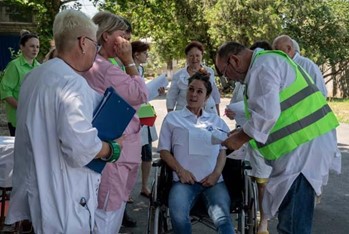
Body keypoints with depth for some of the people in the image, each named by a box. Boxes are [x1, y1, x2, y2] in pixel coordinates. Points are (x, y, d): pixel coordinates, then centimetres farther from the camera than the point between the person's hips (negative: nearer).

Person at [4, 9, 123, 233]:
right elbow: (80, 147, -30)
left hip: (37, 188, 9)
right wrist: (112, 148, -11)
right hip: (62, 198, -9)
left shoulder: (35, 76, 10)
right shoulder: (72, 82, -22)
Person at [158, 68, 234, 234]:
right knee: (178, 218, -32)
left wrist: (216, 173, -2)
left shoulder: (216, 121, 22)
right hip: (184, 180, -1)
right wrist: (180, 170, -6)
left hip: (213, 181, 2)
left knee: (223, 219, -29)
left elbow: (223, 150, 17)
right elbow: (164, 150, 10)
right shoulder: (172, 118, 15)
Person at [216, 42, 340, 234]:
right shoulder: (269, 61, 21)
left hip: (303, 144, -11)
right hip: (305, 139, 11)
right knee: (291, 216, 20)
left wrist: (239, 139, -8)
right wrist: (242, 131, 19)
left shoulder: (262, 66, -12)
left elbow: (266, 114, -22)